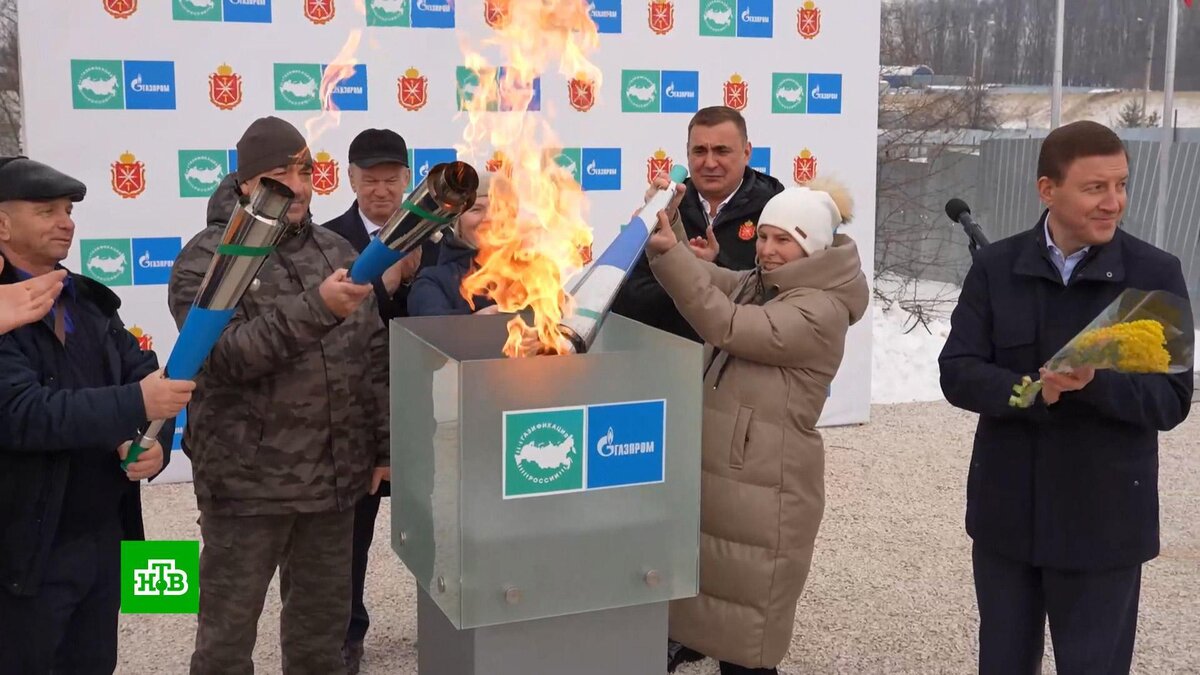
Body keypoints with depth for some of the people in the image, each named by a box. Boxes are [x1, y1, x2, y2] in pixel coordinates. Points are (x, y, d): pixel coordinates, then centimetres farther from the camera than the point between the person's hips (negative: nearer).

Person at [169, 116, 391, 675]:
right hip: (248, 482, -4)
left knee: (323, 623, 17)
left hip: (334, 477, 5)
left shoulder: (336, 251, 9)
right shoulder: (207, 259, -7)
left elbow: (373, 355, 12)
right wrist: (315, 308, -29)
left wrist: (383, 445, 10)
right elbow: (224, 356, -21)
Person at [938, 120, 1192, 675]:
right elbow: (957, 373, -7)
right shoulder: (996, 267, -1)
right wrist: (1031, 392, -26)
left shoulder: (1155, 274, -6)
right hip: (1005, 513, 2)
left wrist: (1097, 382, -28)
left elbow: (1172, 400, -9)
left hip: (1103, 521, -2)